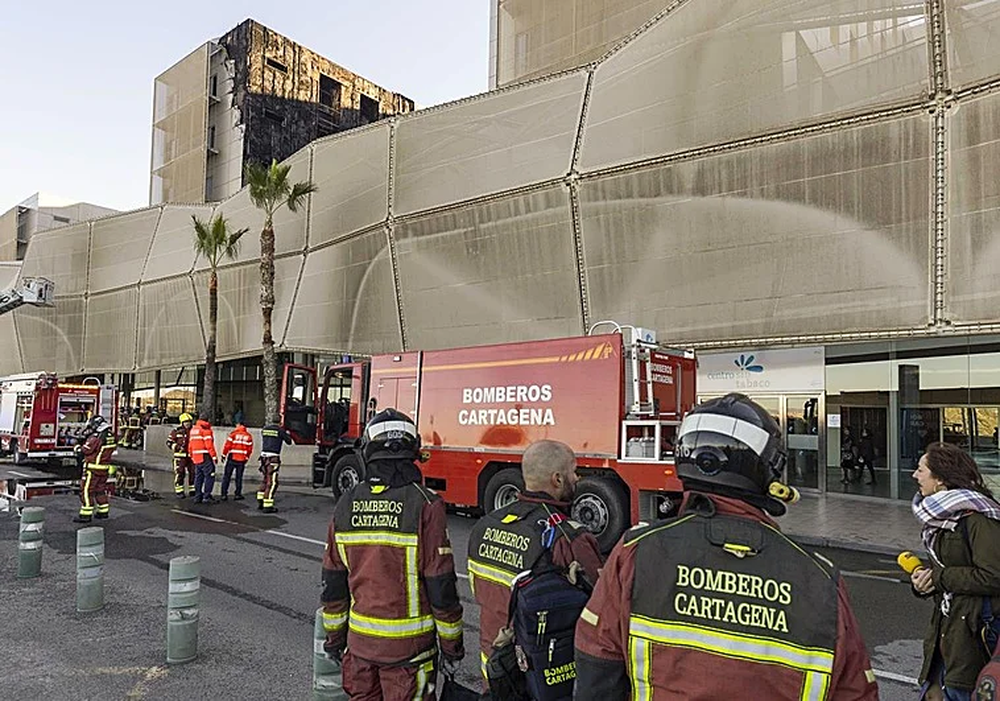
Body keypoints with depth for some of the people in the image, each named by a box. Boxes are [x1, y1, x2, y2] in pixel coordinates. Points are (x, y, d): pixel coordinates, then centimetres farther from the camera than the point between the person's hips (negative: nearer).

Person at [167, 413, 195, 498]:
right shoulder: (176, 431, -2)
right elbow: (169, 442, -4)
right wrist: (178, 447, -16)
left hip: (191, 456, 4)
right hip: (180, 456, -4)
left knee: (193, 473, 6)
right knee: (179, 474, -4)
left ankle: (192, 491, 16)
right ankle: (179, 491, 3)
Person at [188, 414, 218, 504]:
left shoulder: (193, 429, 17)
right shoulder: (205, 429, -10)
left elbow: (190, 445, 20)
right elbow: (209, 444, -16)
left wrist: (192, 456, 26)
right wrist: (214, 456, -12)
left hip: (196, 458, 8)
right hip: (205, 457, -8)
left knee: (198, 477, 13)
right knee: (209, 476, -5)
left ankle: (198, 497, 14)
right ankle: (206, 496, -9)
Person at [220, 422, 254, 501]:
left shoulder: (233, 433, -6)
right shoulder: (249, 436, 4)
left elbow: (227, 445, -8)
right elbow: (250, 449, 6)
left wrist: (224, 455, 3)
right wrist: (246, 458, 19)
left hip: (232, 458, -2)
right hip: (242, 459, 3)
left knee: (226, 476, 7)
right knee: (239, 477, 11)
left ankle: (224, 494, 5)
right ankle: (237, 495, 11)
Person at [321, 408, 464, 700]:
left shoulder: (347, 505, -2)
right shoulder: (425, 506, -17)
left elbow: (333, 584, 5)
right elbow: (441, 586, -14)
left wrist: (334, 638, 17)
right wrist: (452, 645, -2)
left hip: (359, 640, 4)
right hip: (408, 644, -4)